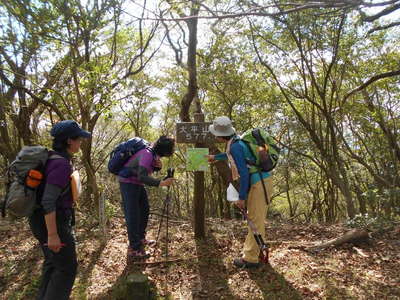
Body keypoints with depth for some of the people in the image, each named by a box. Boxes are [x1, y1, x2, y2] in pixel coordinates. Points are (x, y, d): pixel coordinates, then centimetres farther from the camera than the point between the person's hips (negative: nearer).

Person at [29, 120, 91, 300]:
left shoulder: (51, 158, 7)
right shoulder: (61, 164, -23)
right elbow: (48, 201, -27)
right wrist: (53, 235, -23)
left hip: (41, 219, 10)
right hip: (52, 222, -10)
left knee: (52, 262, 23)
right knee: (67, 267, 5)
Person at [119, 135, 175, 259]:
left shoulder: (155, 153, -2)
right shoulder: (147, 154, -29)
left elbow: (149, 170, 11)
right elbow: (142, 177, -38)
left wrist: (157, 166, -12)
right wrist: (161, 183, -45)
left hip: (138, 183, 9)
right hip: (128, 182, -9)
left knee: (144, 211, 16)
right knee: (133, 215, -9)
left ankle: (140, 239, 31)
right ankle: (134, 249, -3)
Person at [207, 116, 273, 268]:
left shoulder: (235, 147, -20)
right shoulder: (236, 142, 9)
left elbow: (244, 174, -22)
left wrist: (241, 197, -16)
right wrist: (215, 157, 47)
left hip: (259, 183, -10)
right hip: (259, 181, 10)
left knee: (255, 221, -3)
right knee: (254, 219, 18)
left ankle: (250, 259, 6)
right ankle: (249, 250, 31)